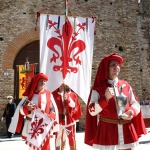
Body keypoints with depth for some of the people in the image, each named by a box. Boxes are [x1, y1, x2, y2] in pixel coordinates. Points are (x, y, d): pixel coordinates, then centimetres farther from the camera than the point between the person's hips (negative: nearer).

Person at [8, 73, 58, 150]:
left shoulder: (48, 94, 5)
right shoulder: (29, 94, 3)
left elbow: (54, 109, 4)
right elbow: (20, 108, 2)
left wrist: (49, 119, -12)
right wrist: (27, 108, -19)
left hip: (45, 125, 0)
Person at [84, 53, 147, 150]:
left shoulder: (126, 85, 7)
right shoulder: (98, 88, -3)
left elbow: (136, 104, 10)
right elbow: (92, 111, -9)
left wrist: (132, 111, -12)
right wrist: (105, 98, -20)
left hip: (127, 131, 3)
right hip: (107, 132, -3)